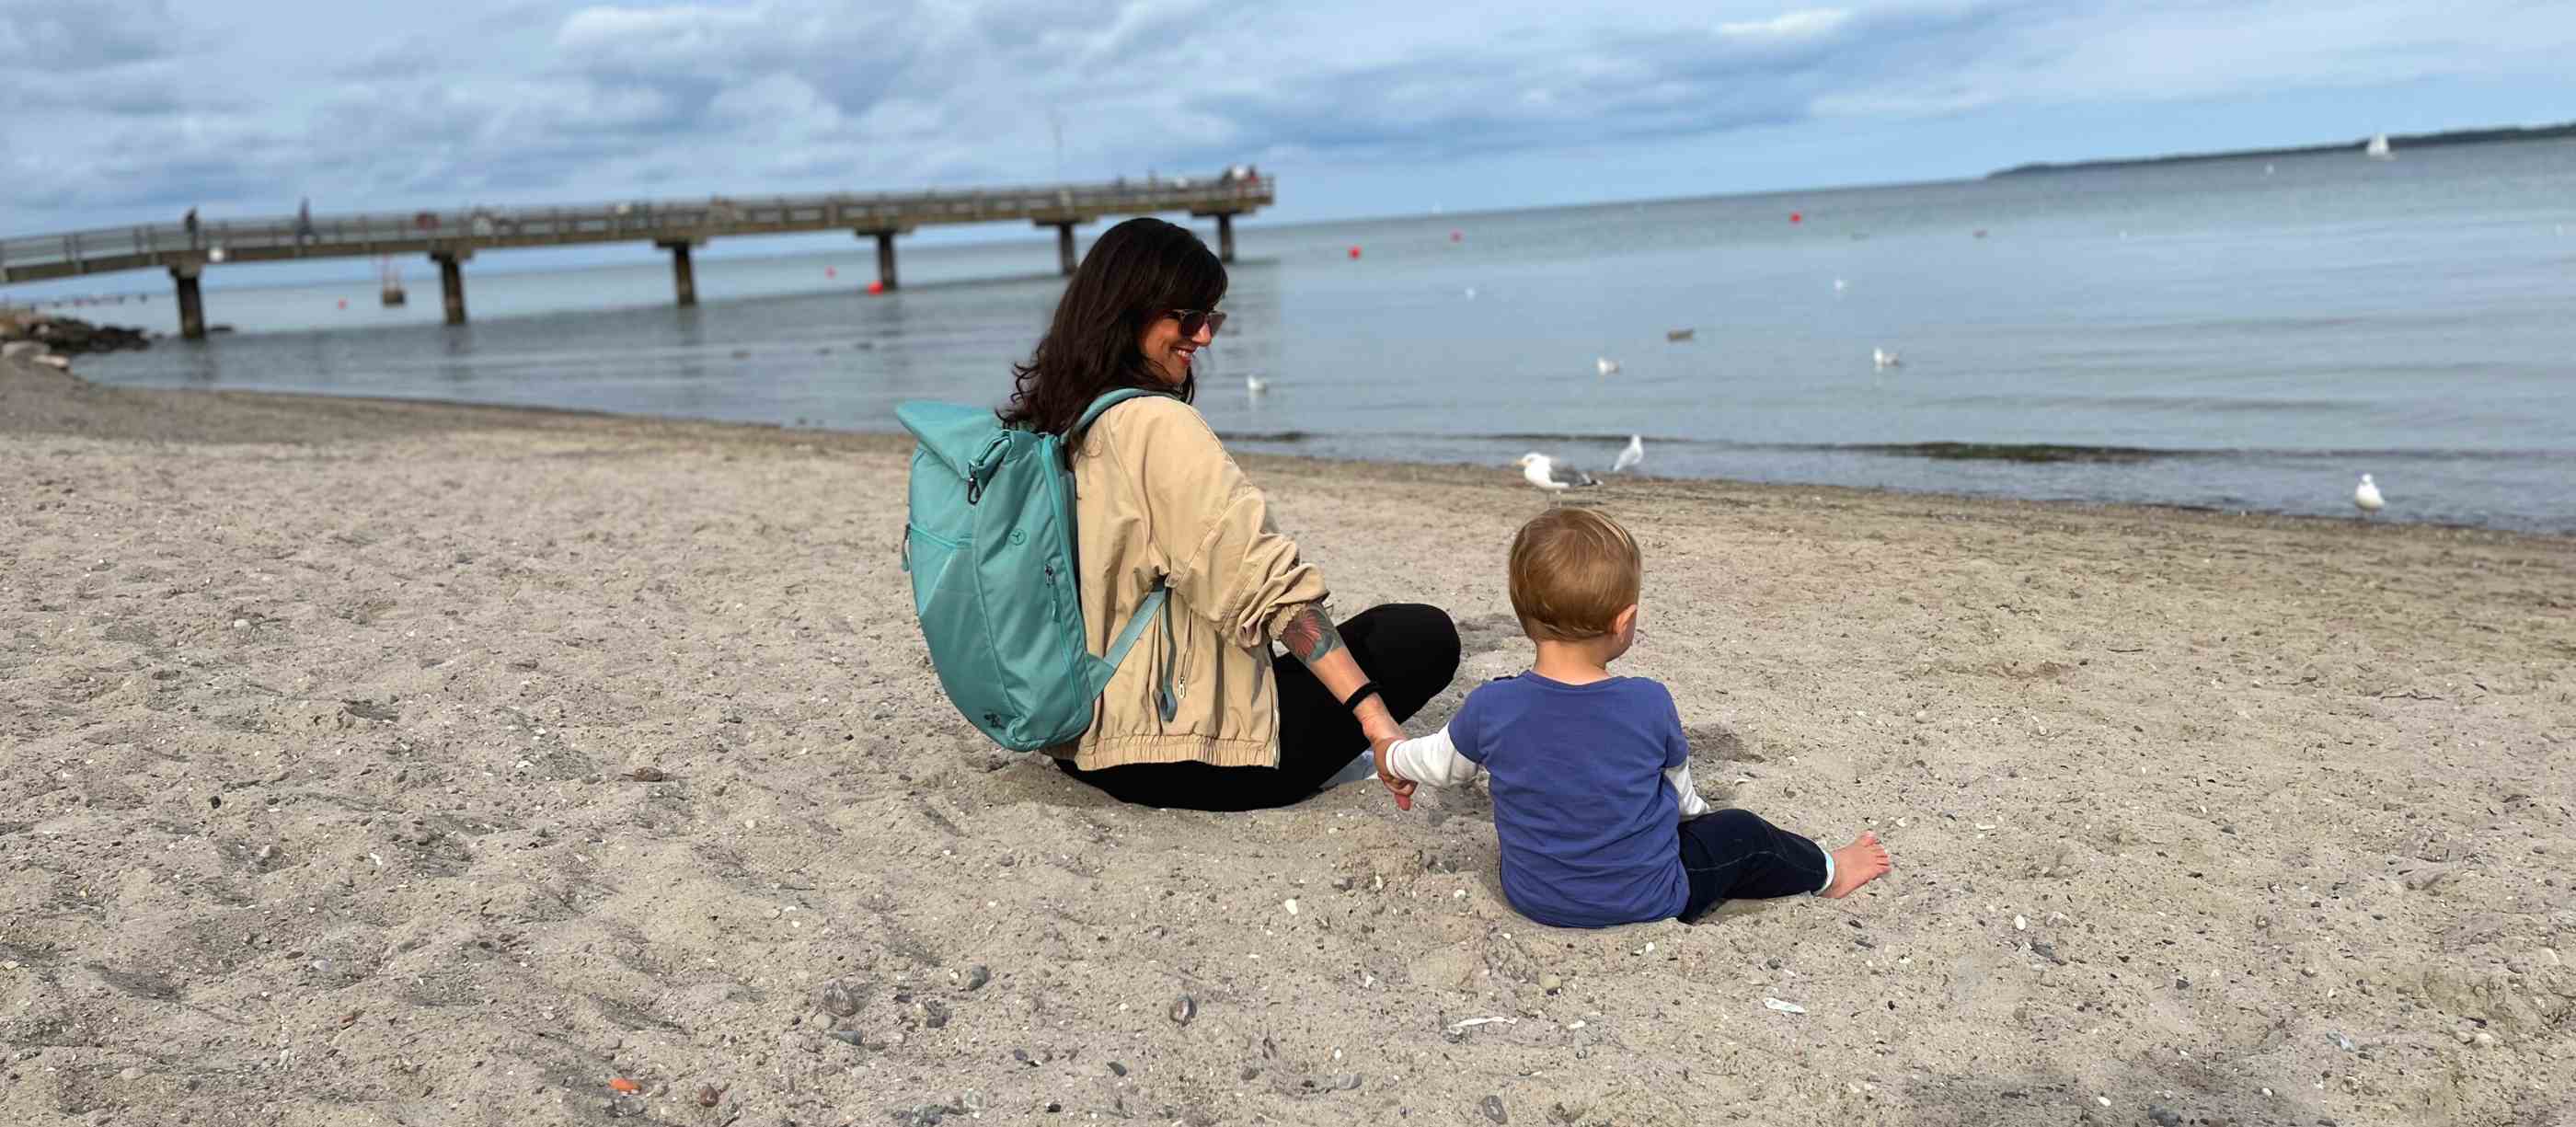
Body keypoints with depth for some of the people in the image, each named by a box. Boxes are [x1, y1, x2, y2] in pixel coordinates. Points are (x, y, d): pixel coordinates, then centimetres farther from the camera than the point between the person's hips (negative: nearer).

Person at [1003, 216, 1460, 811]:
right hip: (1173, 758, -9)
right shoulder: (1159, 426, -19)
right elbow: (1267, 582, -26)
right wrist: (1372, 711, -27)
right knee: (1427, 635, -1)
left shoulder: (1045, 424, 7)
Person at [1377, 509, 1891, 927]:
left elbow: (1443, 763, 3)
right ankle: (1825, 871, 45)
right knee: (1741, 835, 21)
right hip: (1645, 903, -3)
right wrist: (1695, 813, 25)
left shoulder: (1491, 706, -18)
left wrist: (1395, 757, 27)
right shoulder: (1650, 705, -20)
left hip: (1532, 898, 3)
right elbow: (1677, 782, 0)